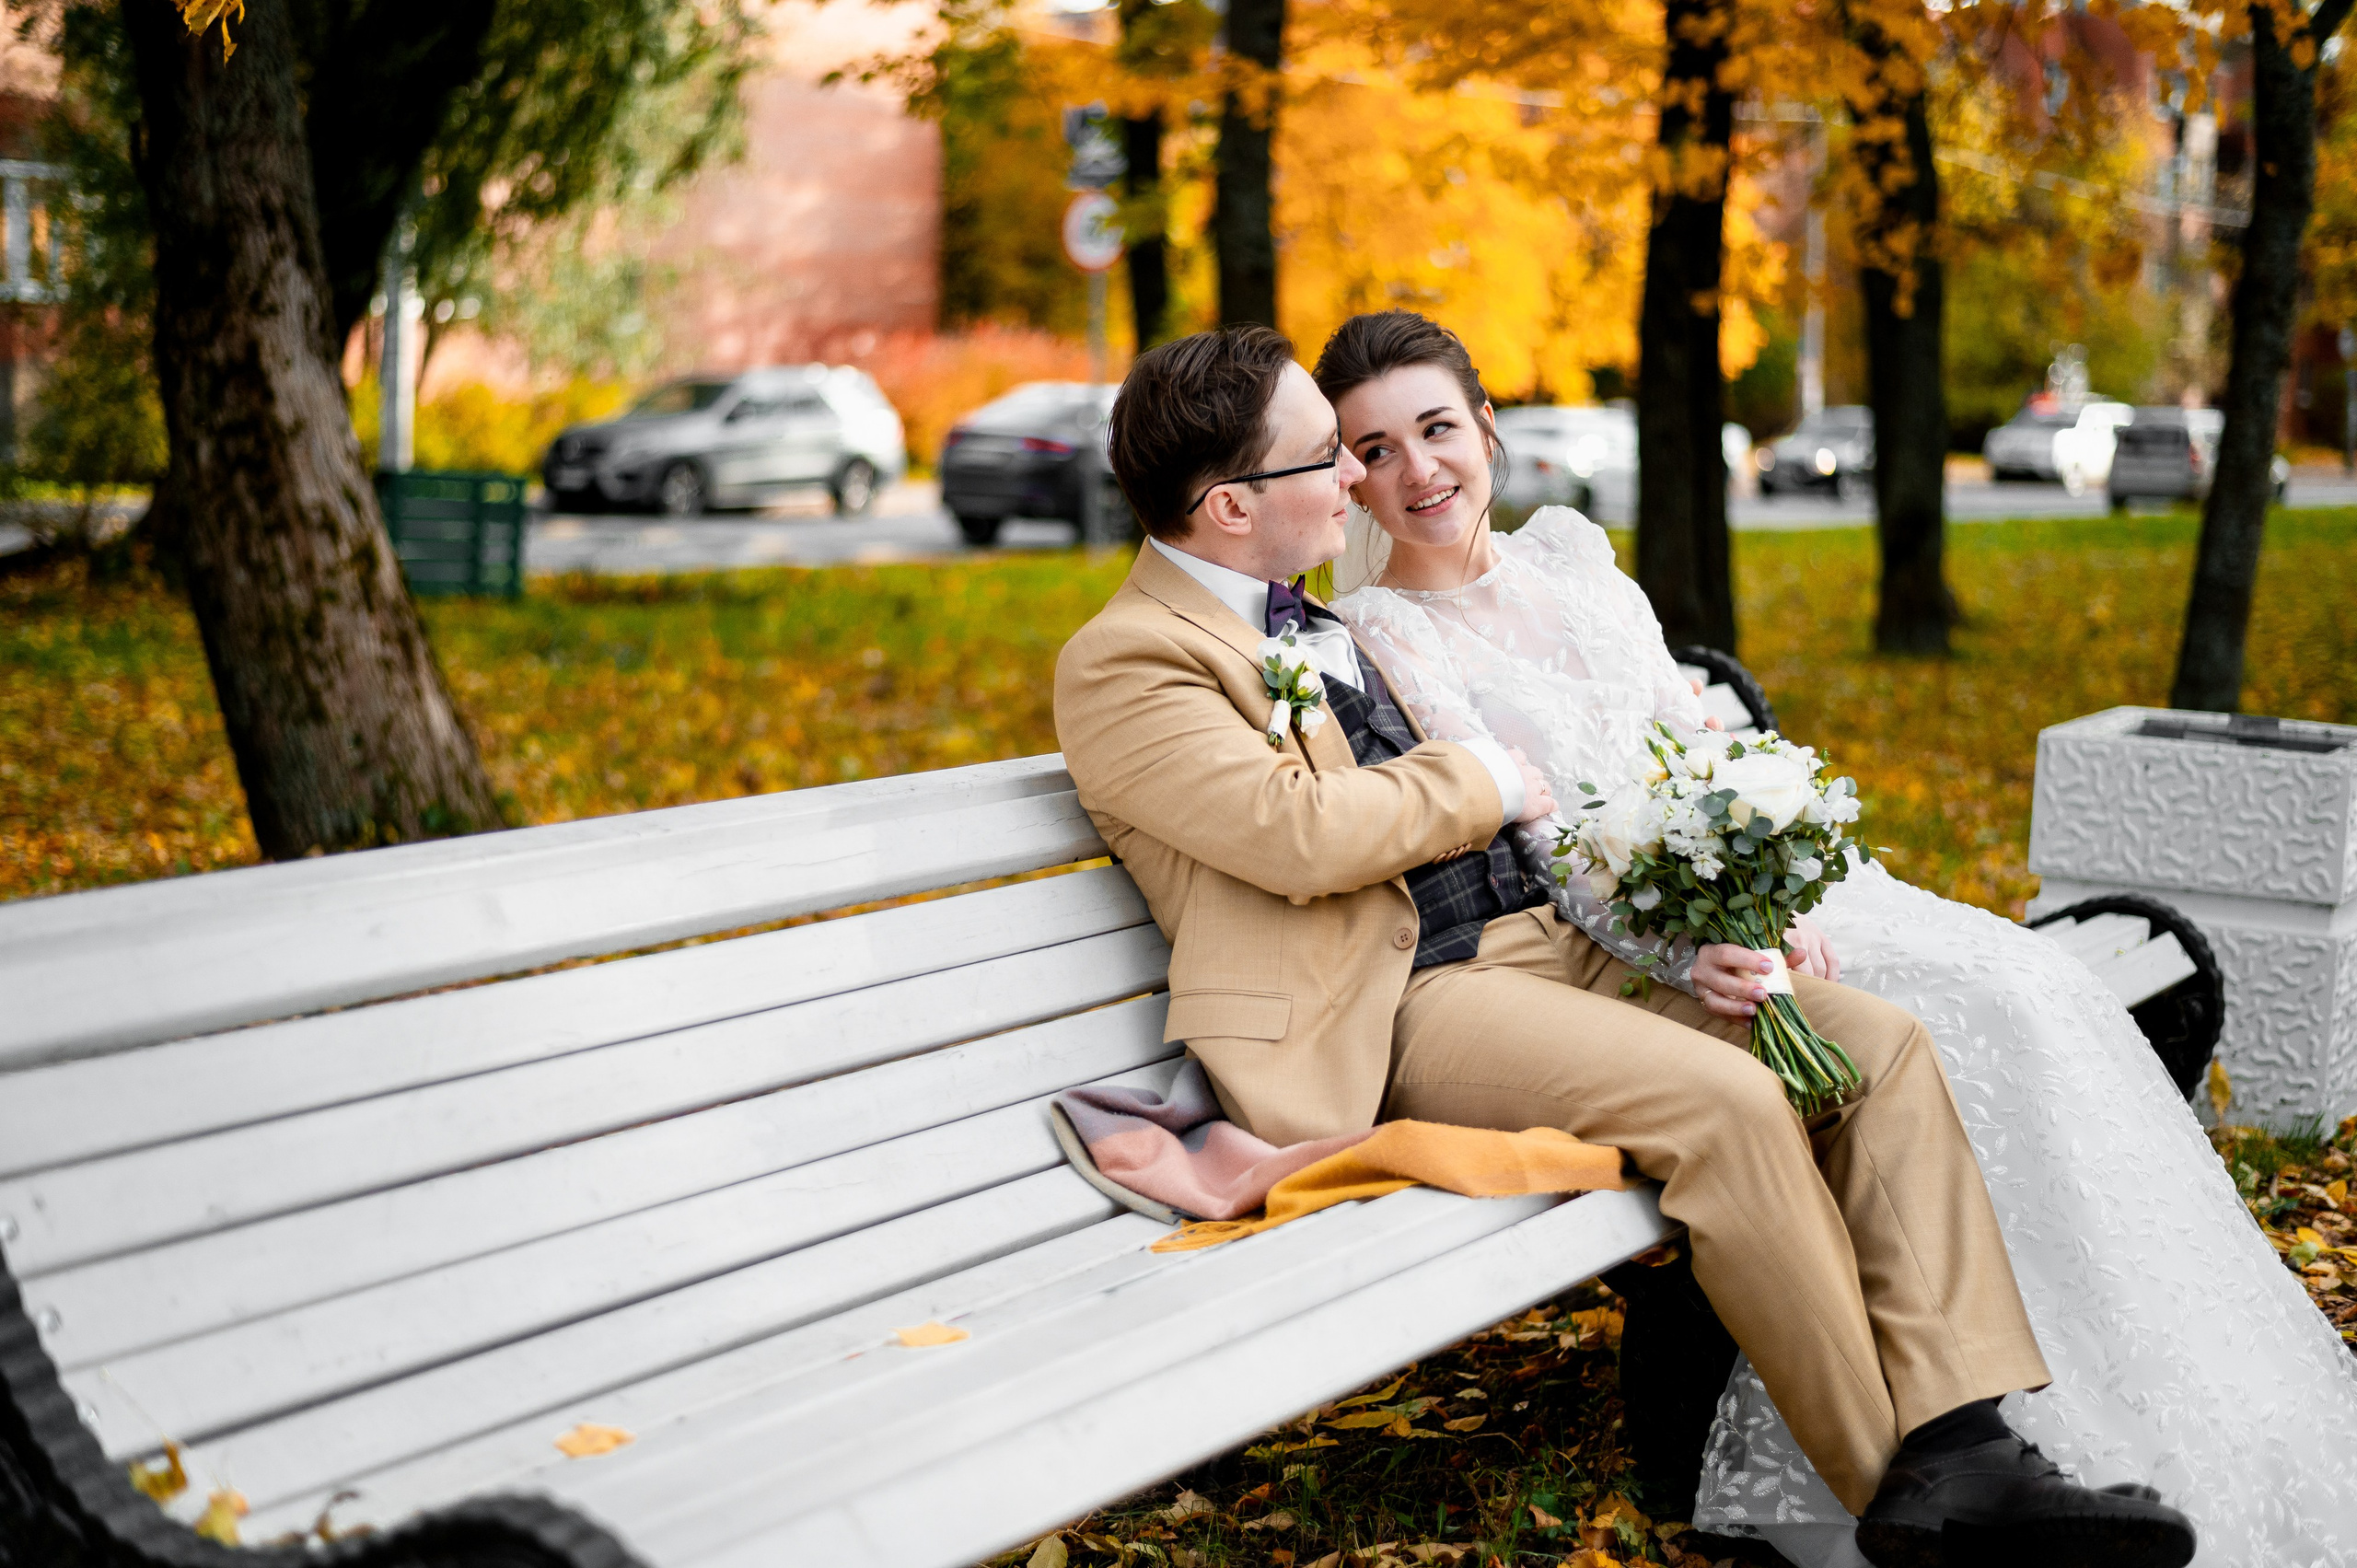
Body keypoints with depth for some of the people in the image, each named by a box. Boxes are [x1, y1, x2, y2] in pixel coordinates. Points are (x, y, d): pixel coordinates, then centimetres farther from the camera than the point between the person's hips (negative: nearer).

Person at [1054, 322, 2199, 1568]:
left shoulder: (1311, 611, 22)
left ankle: (1959, 1449, -16)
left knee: (1884, 1045, -8)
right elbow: (1298, 830, -19)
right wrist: (1483, 782, -2)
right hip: (1403, 1006, -9)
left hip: (1540, 935, 9)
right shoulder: (1124, 663, -5)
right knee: (1724, 1099, -29)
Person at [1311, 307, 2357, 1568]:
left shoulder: (1567, 550, 13)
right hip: (1602, 941, -6)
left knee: (2020, 982, -16)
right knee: (1961, 1008, -25)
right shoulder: (1377, 636, -6)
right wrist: (1686, 946, -30)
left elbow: (1694, 736, 8)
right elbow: (1539, 841, -15)